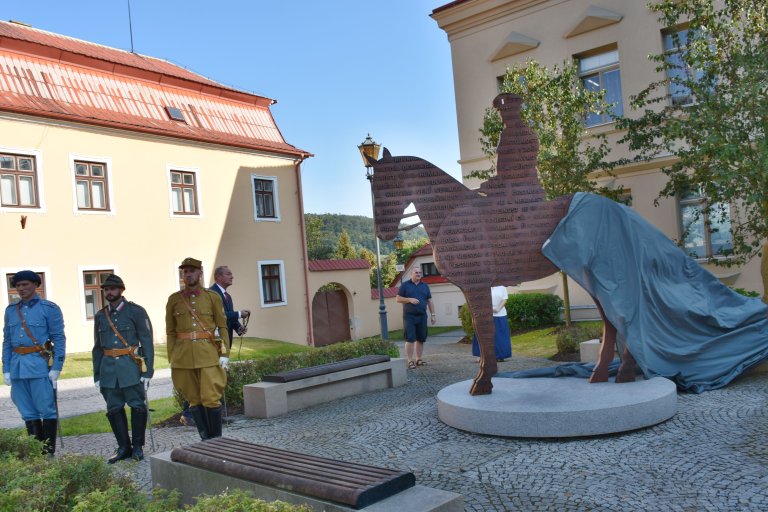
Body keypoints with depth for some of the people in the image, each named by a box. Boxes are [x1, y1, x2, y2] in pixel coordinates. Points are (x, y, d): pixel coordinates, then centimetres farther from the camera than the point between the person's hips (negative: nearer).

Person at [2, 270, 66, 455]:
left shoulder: (49, 308, -1)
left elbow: (59, 339, -4)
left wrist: (56, 367, -11)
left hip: (40, 365, -5)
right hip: (18, 367, 5)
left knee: (47, 410, -1)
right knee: (28, 412, 10)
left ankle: (49, 452, 8)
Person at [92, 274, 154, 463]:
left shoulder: (136, 311, -1)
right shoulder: (100, 316, 13)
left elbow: (147, 342, -4)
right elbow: (97, 348, 17)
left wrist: (147, 371, -10)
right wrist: (97, 376, 13)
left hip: (131, 367, -4)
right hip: (108, 368, 4)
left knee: (137, 406, -2)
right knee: (114, 409, 6)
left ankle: (138, 446, 12)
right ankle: (124, 447, 17)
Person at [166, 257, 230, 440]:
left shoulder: (213, 297, 3)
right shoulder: (174, 299, 7)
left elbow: (222, 327, 3)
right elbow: (170, 332, 9)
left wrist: (224, 354, -4)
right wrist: (172, 361, 5)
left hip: (208, 354, -2)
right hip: (183, 356, 2)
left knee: (211, 398, -5)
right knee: (194, 400, 7)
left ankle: (217, 439, 9)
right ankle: (205, 439, 18)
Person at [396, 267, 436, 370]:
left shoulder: (425, 286, 13)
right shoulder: (405, 285, 3)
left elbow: (429, 301, 14)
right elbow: (398, 298, 0)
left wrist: (432, 314, 7)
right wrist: (410, 299, -14)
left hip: (422, 316, 4)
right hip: (409, 316, -4)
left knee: (421, 339, 6)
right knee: (410, 339, -7)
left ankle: (418, 359, 17)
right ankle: (410, 361, -4)